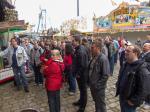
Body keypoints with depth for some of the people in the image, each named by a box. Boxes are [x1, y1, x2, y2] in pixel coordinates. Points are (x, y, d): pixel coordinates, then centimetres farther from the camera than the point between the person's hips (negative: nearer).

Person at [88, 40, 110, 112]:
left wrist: (97, 85, -19)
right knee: (96, 102, 25)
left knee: (101, 105, 13)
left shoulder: (103, 58, -22)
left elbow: (105, 75, -23)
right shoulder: (94, 57, 3)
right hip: (93, 86, 7)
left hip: (99, 87, -7)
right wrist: (90, 82, 9)